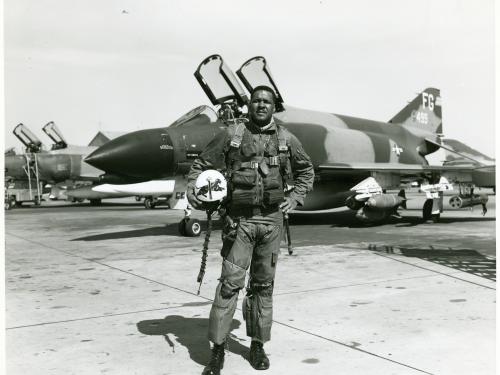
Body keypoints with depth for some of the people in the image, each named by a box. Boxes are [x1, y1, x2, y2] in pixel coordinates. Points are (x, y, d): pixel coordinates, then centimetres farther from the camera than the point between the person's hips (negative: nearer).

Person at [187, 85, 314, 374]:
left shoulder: (286, 139, 7)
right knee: (230, 282, -6)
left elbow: (306, 170, 22)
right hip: (239, 219, -2)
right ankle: (218, 350, 3)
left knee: (263, 284, 10)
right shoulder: (232, 134, 2)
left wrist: (295, 197, 9)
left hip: (272, 220, 2)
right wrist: (193, 191, -9)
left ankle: (258, 345, 22)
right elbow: (202, 164, 7)